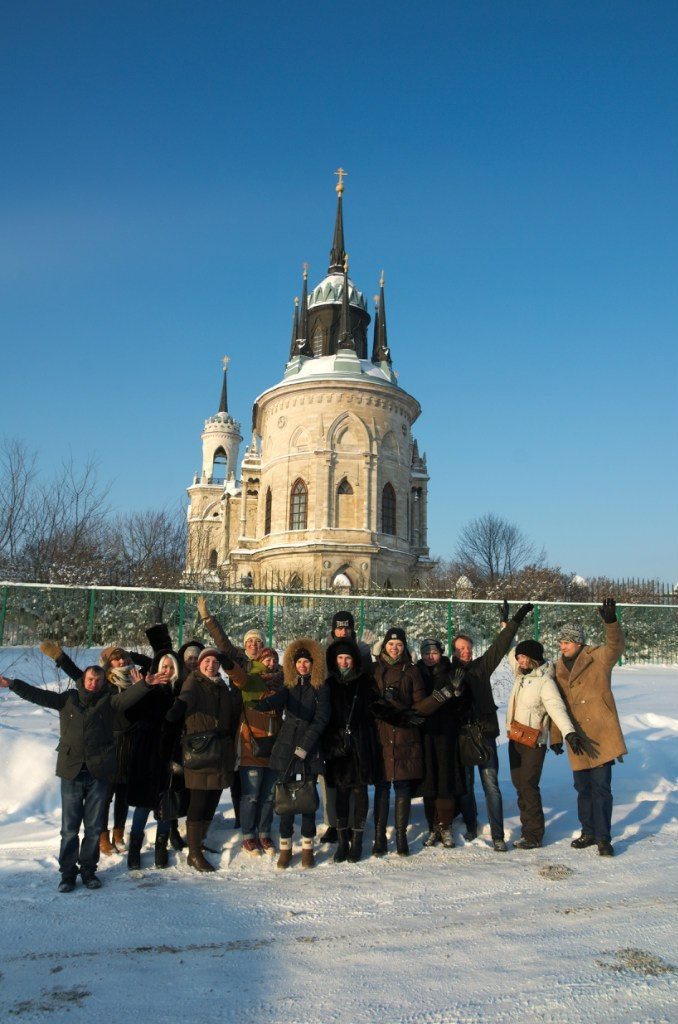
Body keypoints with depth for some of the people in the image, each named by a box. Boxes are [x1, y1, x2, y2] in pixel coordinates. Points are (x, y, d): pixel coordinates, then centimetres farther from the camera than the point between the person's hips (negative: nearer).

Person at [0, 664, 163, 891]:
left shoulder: (108, 700, 1)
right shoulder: (68, 699, 5)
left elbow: (129, 696, -16)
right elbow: (39, 695, -2)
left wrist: (145, 684, -35)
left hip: (99, 773, 0)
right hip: (71, 772, 1)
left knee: (94, 827, 9)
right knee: (69, 828, 7)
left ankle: (88, 870, 23)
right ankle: (68, 873, 20)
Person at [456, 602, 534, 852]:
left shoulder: (481, 666, 6)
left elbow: (500, 646, 1)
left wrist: (512, 621, -5)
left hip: (485, 732, 0)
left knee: (491, 784, -2)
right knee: (465, 784, 10)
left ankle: (498, 836, 3)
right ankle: (470, 827, 28)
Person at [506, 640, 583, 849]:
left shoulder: (545, 681, -16)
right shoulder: (521, 675, 8)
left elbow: (557, 707, -30)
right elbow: (510, 651, 24)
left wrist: (569, 732, -43)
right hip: (515, 739, 8)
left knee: (528, 786, -8)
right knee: (520, 785, 11)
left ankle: (534, 835, 1)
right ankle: (528, 828, 20)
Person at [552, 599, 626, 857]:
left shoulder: (598, 658, -4)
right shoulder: (559, 668, 8)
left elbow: (616, 646, -22)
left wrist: (611, 622, -39)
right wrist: (556, 736, 10)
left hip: (600, 737, -5)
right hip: (577, 739, 5)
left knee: (601, 787, -1)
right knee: (583, 787, 14)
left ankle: (603, 837, 11)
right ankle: (589, 832, 29)